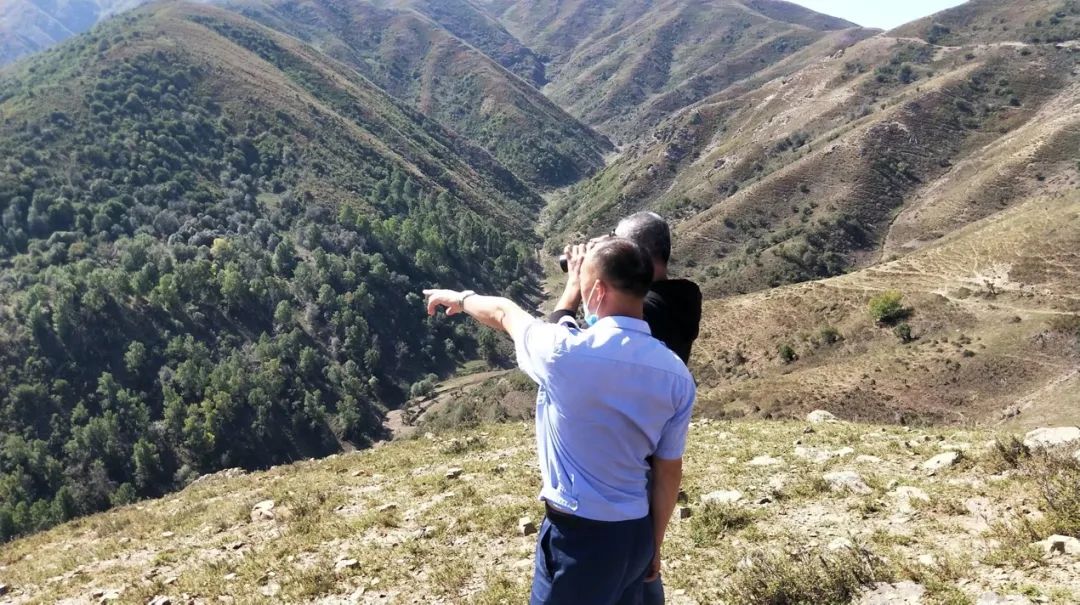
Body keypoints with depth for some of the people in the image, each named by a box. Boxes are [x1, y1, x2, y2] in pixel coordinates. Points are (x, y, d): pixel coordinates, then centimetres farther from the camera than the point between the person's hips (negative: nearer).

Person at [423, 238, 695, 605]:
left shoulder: (566, 352, -19)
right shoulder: (676, 375, -5)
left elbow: (505, 314, 2)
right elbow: (669, 471, 3)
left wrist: (461, 298, 22)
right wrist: (654, 544, 16)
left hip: (578, 535, -5)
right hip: (635, 533, 5)